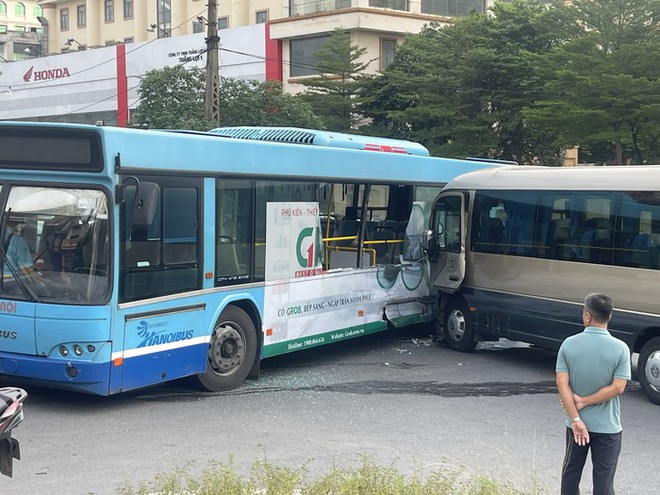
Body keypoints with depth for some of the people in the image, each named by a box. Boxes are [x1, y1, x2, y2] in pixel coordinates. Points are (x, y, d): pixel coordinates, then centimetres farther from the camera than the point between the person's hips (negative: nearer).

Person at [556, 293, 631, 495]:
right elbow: (617, 387, -17)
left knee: (571, 471, 19)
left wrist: (576, 419, -12)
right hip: (607, 426, -2)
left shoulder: (569, 344, -9)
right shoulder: (620, 348, -13)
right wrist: (584, 401, -10)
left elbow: (562, 383, -12)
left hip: (576, 423, 2)